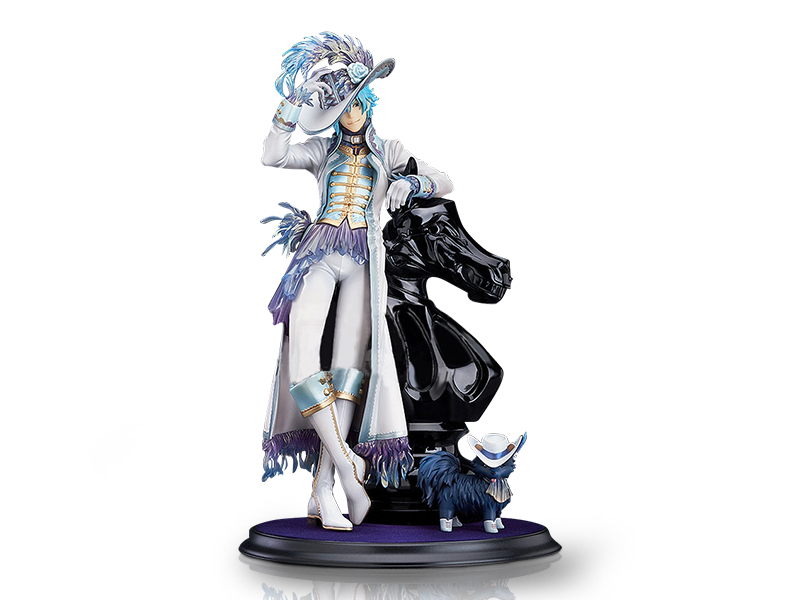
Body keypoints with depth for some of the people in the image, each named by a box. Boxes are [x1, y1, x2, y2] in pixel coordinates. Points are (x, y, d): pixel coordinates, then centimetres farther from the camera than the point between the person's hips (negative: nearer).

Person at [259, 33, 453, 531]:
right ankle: (347, 464, -14)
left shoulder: (389, 152, 18)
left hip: (365, 258, -1)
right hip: (320, 254, 1)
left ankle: (322, 491, -13)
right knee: (302, 358, -20)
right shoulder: (323, 151, 18)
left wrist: (411, 182, -9)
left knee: (349, 363, -12)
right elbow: (272, 156, 2)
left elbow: (446, 183, 10)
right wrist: (293, 107, 0)